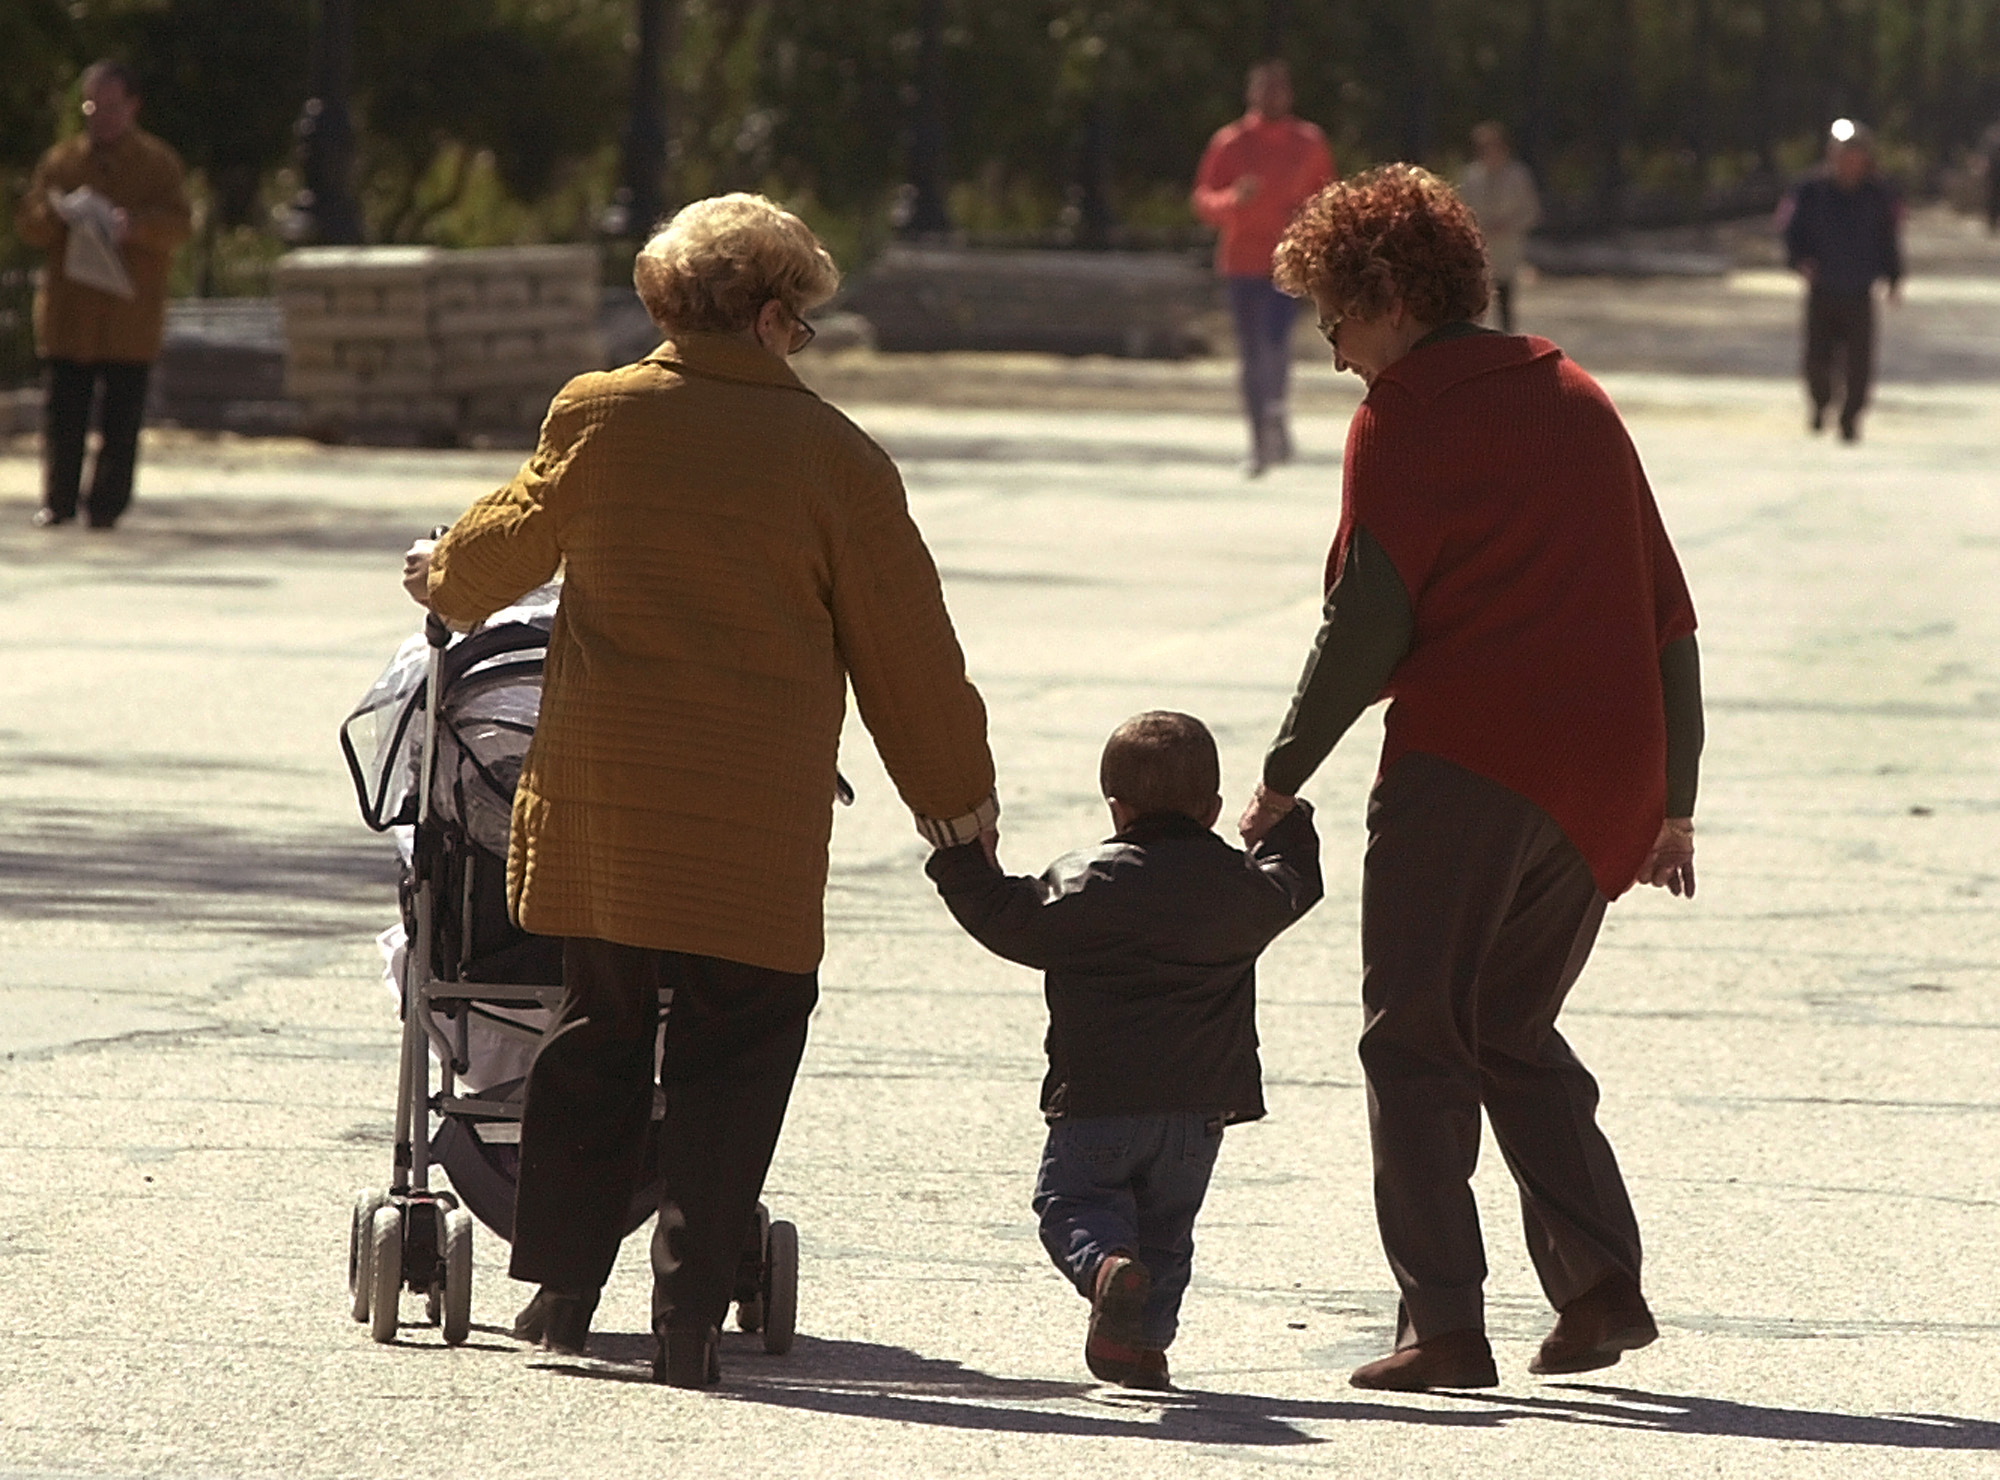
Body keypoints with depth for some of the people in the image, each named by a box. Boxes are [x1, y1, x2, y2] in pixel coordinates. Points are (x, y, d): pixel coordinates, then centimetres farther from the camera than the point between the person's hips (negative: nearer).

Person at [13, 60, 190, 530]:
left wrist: (132, 226, -22)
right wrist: (56, 215, -13)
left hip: (130, 311, -2)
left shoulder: (157, 162, 6)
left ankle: (108, 503, 3)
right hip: (68, 310, 2)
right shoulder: (60, 160, 13)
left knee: (122, 415, -3)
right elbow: (27, 223, 10)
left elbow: (179, 226, -4)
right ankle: (58, 502, 6)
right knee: (63, 409, 0)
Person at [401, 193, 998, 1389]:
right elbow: (905, 647, 1)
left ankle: (561, 1286, 20)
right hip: (755, 821, -3)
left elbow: (507, 544, 20)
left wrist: (443, 577, 43)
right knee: (733, 1058, 4)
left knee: (597, 1033, 17)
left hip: (598, 797, 3)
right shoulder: (832, 457, -5)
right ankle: (692, 1310, -3)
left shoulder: (594, 418, 2)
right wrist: (957, 795, 14)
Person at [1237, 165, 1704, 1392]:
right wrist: (1673, 801, 20)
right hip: (1604, 783, 7)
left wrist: (1284, 776, -2)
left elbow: (1368, 624, -11)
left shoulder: (1404, 418, -3)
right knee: (1513, 1029, 19)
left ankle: (1445, 1323, -9)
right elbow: (1669, 613, 17)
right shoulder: (1577, 402, 18)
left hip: (1467, 761, -7)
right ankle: (1601, 1281, 4)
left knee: (1418, 1043, 0)